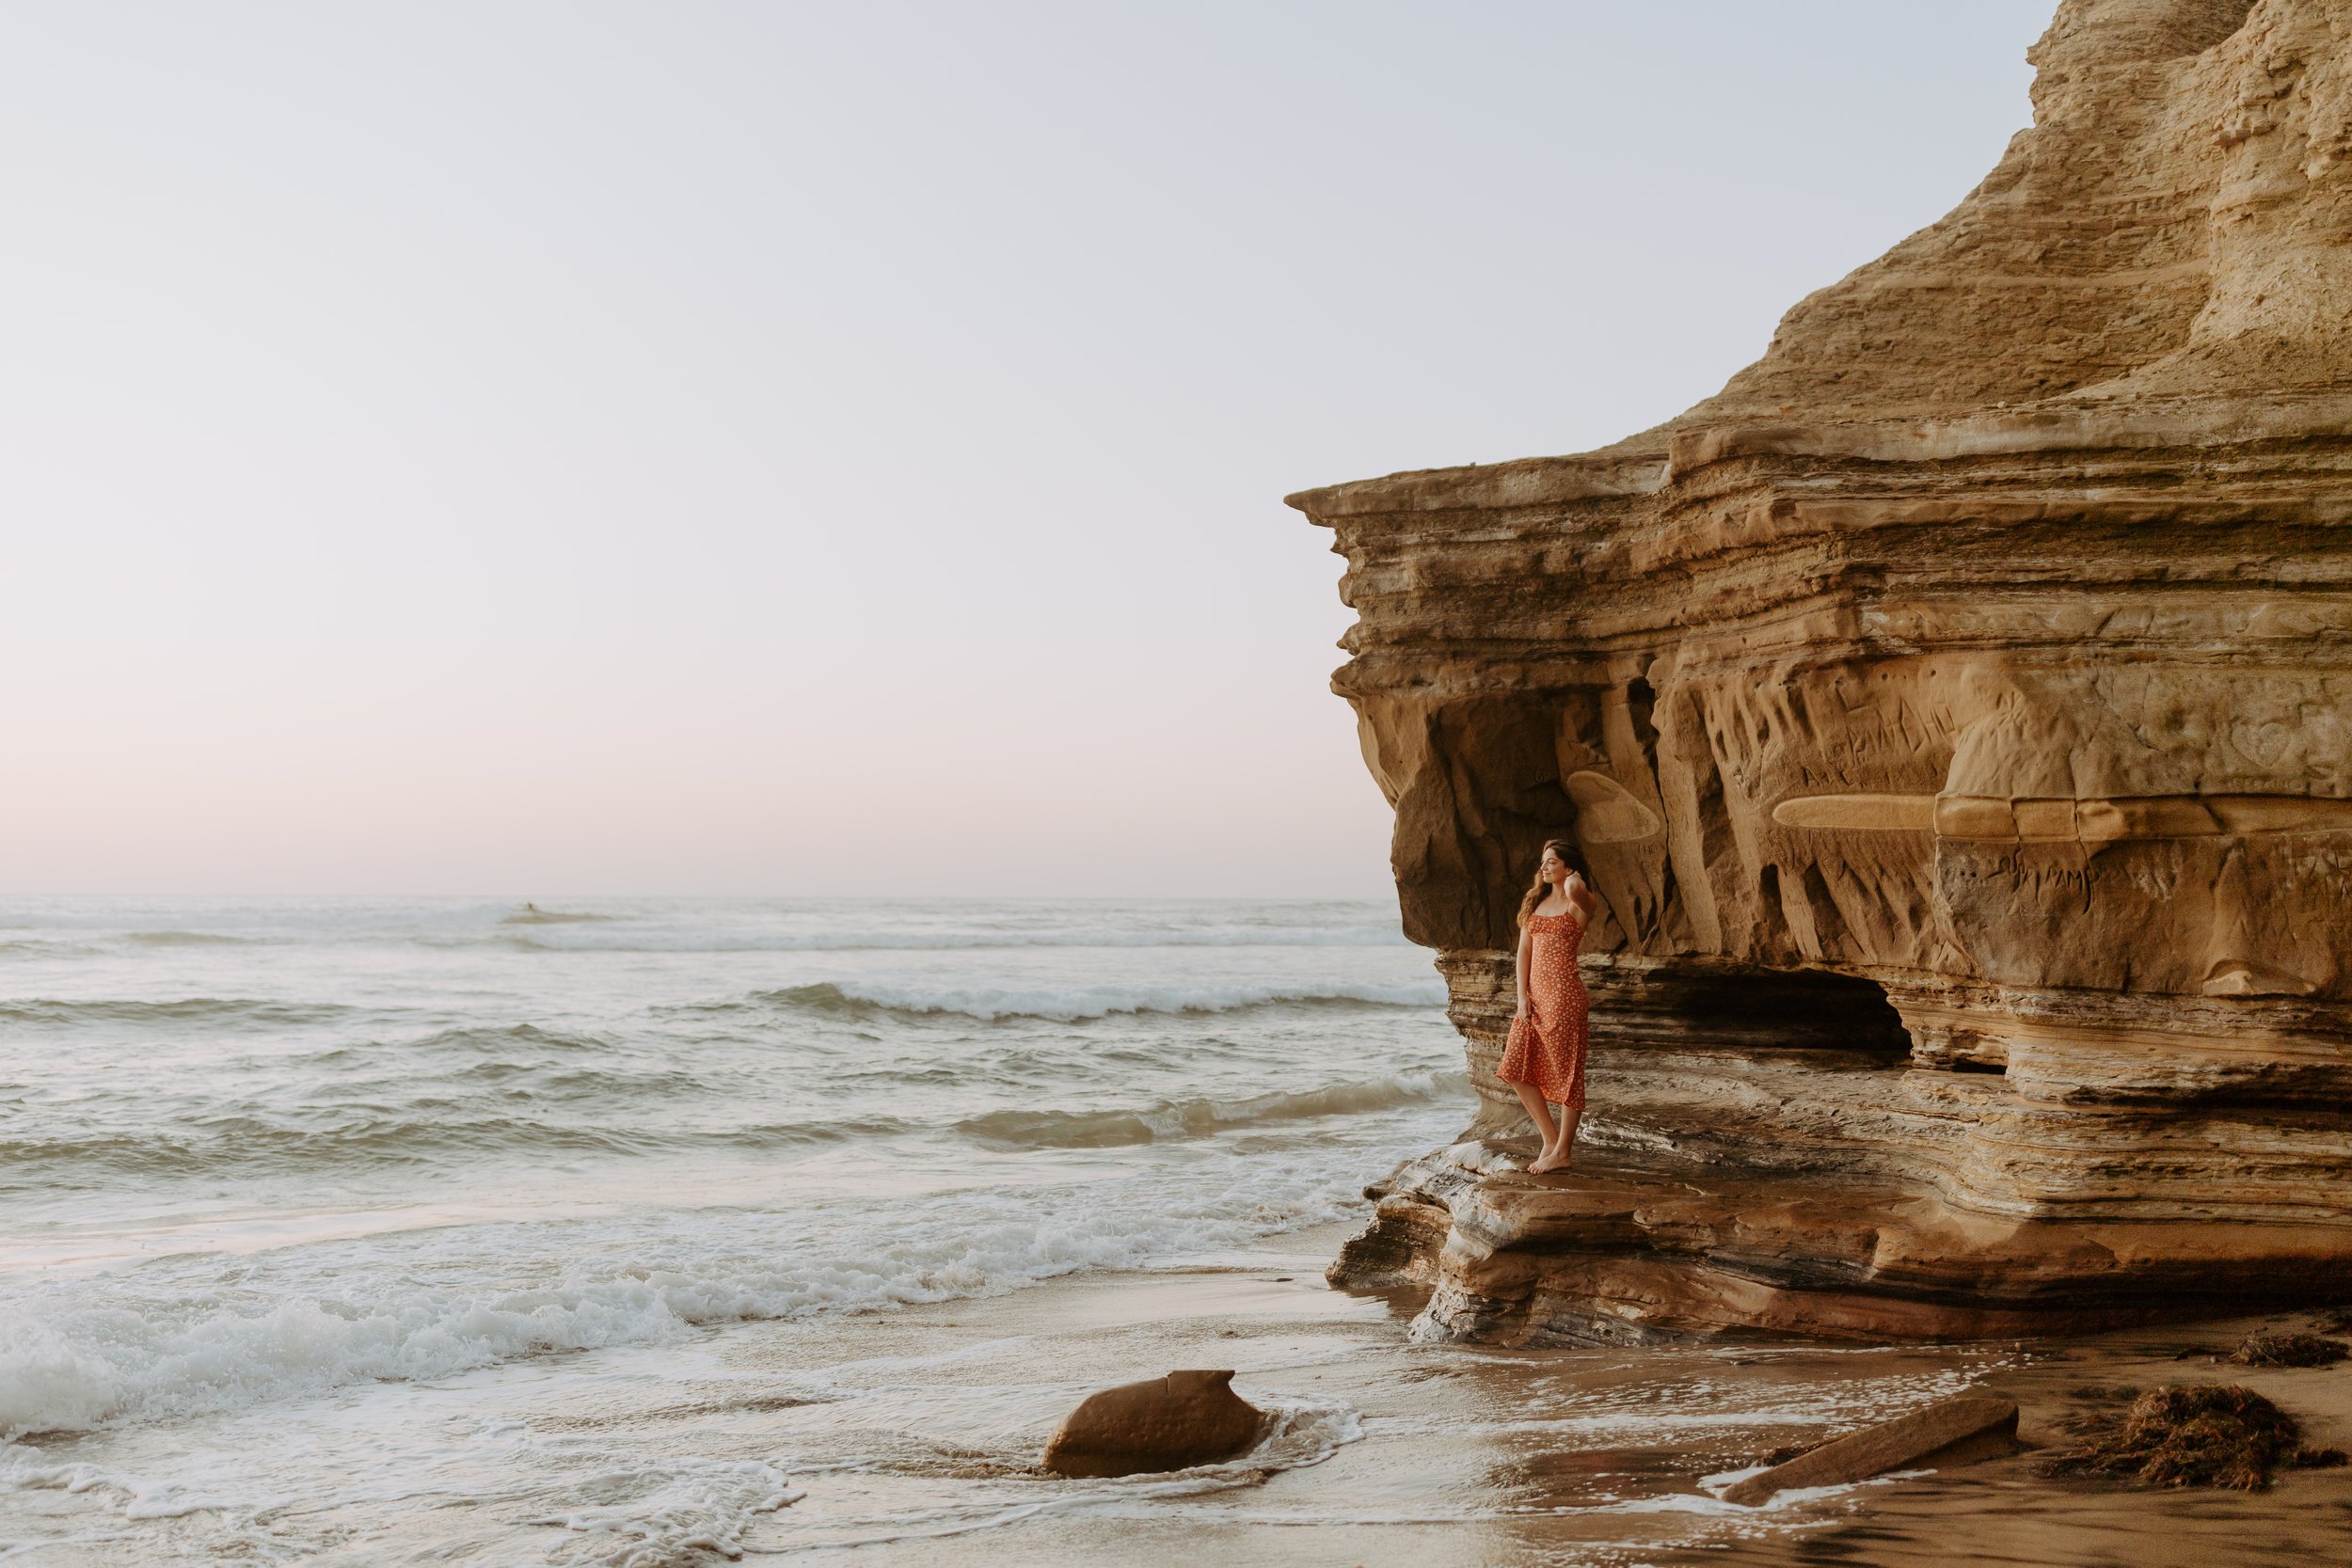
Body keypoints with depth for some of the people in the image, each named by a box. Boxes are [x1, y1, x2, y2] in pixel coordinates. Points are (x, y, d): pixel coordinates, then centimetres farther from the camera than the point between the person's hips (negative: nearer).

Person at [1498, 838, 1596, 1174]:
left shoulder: (1581, 903, -6)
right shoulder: (1535, 901, 13)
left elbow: (1574, 889, -32)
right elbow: (1524, 950, 11)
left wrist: (1576, 880, -8)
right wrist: (1522, 995, 2)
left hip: (1564, 994, -8)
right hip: (1534, 995, 8)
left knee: (1566, 1073, 0)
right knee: (1517, 1070, 5)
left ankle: (1561, 1152, 7)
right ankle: (1551, 1139, 17)